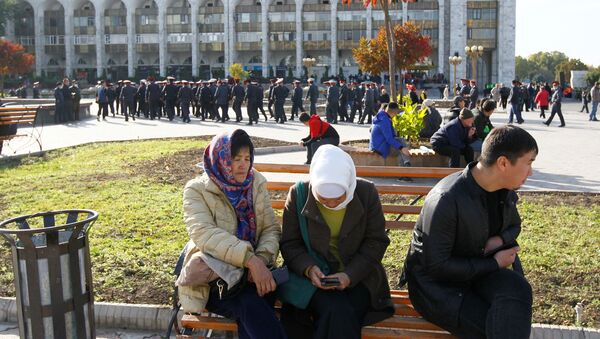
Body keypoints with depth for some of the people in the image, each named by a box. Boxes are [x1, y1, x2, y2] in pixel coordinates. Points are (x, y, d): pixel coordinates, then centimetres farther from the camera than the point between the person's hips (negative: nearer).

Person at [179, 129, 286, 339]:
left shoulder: (257, 184, 8)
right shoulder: (197, 190, -4)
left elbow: (271, 229, 2)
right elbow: (204, 234, -21)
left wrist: (262, 258, -21)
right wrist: (250, 259, -33)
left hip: (252, 273, 3)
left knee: (251, 310, -30)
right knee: (251, 305, -32)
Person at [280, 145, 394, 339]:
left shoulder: (367, 192, -6)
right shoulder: (298, 194, -6)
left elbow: (376, 242, -3)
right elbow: (290, 244, -1)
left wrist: (351, 275, -17)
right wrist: (308, 268, -21)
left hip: (358, 277, 0)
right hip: (316, 276, 0)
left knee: (341, 318, -28)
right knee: (337, 313, -30)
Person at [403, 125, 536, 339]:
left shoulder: (505, 191, -3)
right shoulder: (446, 200, -26)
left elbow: (514, 226, 19)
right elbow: (436, 265, -23)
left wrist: (500, 240, -6)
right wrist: (494, 263, -19)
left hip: (479, 270, 6)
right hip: (436, 281, -6)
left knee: (517, 289, -27)